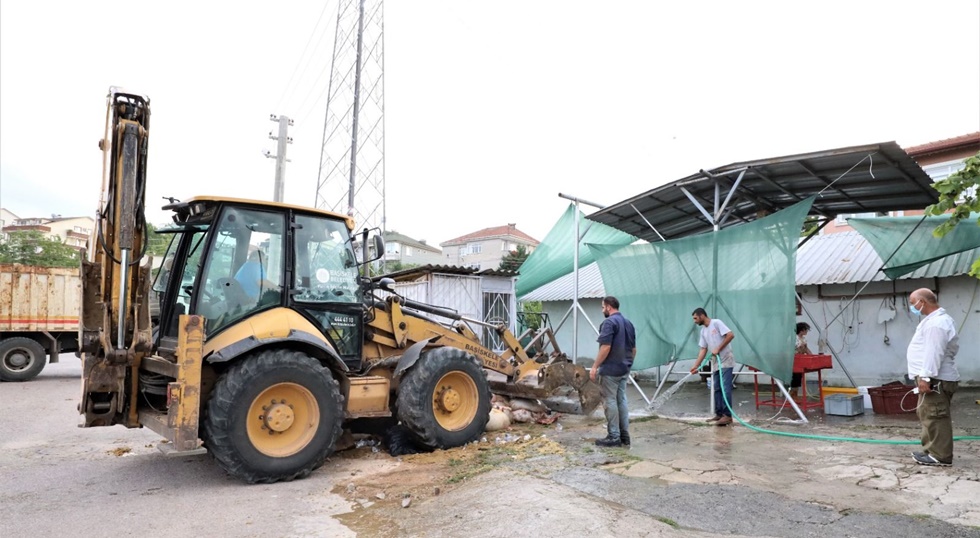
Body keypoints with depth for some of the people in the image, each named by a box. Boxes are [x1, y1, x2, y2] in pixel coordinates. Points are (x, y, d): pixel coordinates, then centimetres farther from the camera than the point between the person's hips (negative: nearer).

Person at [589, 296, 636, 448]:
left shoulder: (609, 322, -15)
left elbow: (606, 347, -21)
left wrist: (595, 366, -16)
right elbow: (633, 349, 18)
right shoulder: (628, 323, 13)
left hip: (610, 369, -9)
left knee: (610, 402, -2)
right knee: (621, 401, 13)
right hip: (624, 369, 9)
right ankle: (624, 435, 17)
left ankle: (614, 437, 1)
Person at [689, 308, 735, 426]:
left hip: (726, 361, -9)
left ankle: (727, 415, -10)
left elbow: (731, 335, -19)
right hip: (715, 363, 9)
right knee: (717, 389, 9)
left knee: (725, 389, -11)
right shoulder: (703, 331, 13)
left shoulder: (716, 323, -10)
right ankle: (719, 414, 15)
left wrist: (718, 349, -18)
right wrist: (696, 366, 4)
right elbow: (703, 350, 12)